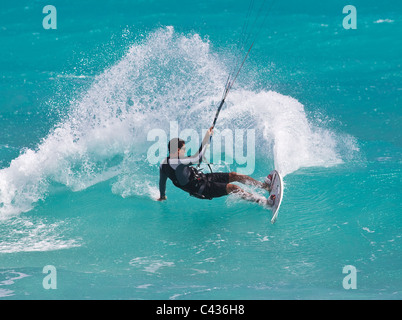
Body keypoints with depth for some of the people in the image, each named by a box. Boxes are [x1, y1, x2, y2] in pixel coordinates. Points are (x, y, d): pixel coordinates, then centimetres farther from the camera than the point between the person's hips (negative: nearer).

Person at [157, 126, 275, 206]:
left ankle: (264, 185, 11)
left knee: (234, 175, 6)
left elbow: (162, 181, 14)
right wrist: (206, 139, -18)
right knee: (233, 188, -22)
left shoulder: (164, 163, 3)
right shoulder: (177, 162, -26)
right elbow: (198, 158, -27)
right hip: (202, 189, -10)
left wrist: (162, 197, 31)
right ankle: (266, 202, -24)